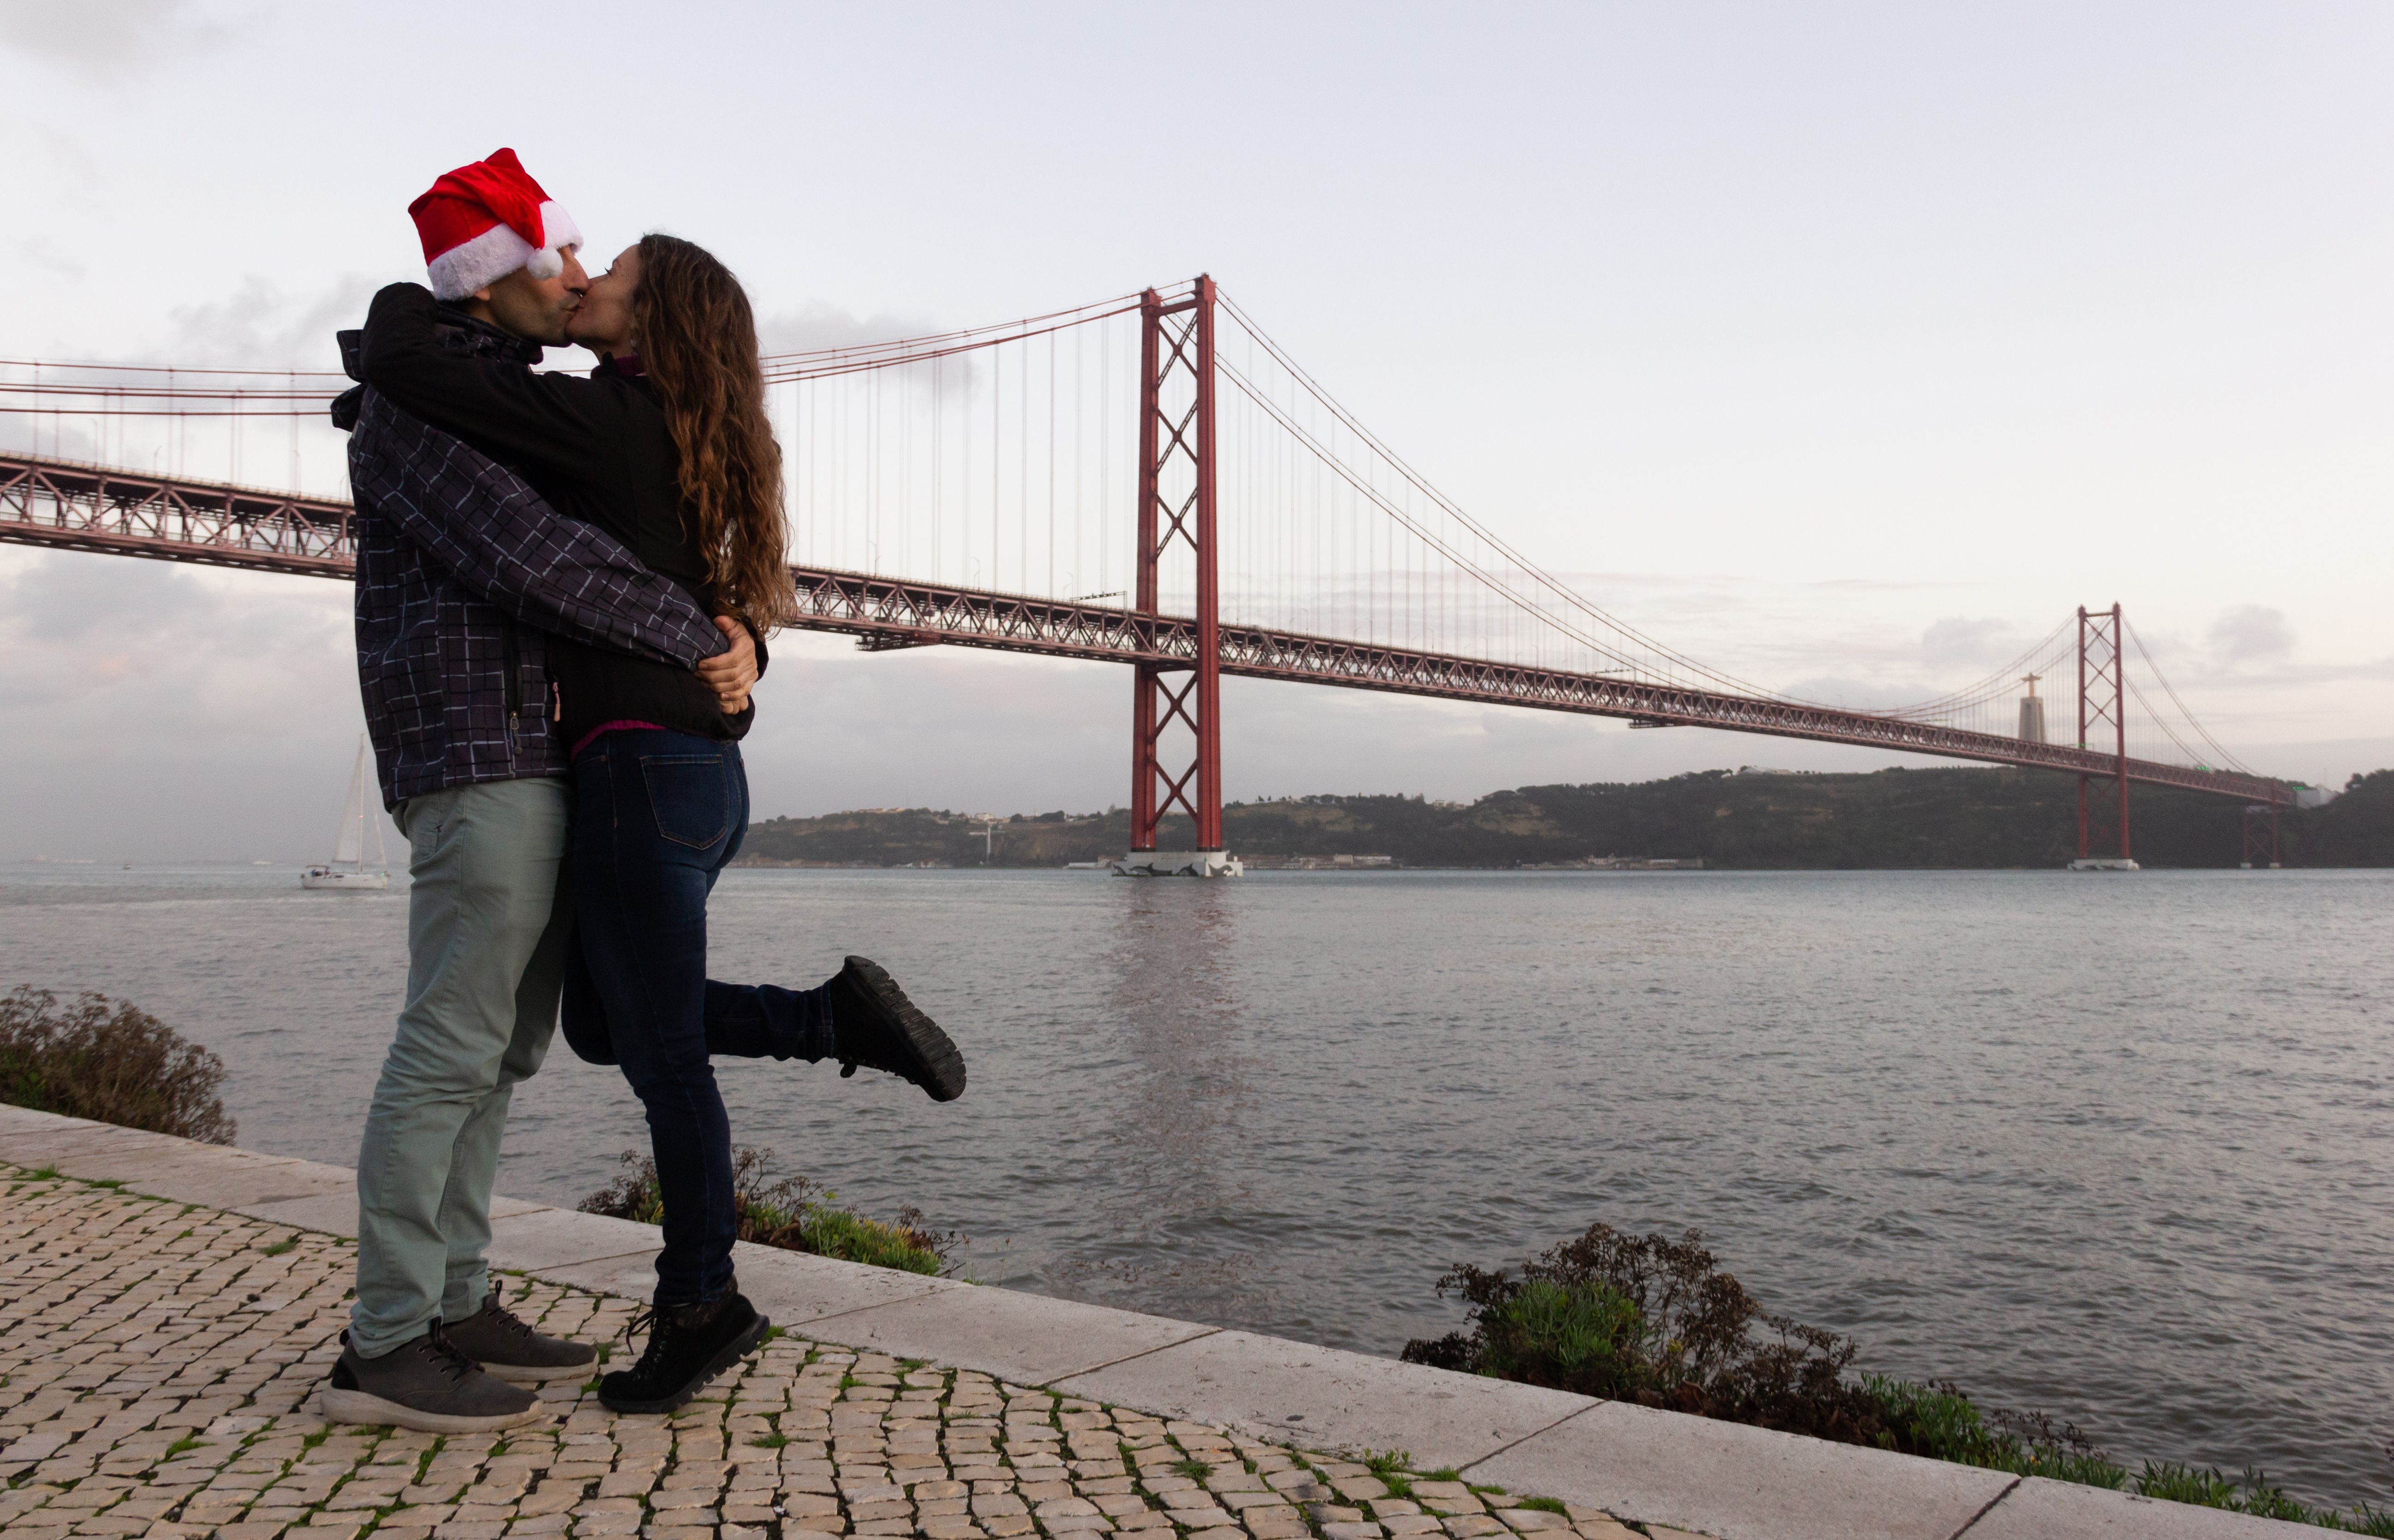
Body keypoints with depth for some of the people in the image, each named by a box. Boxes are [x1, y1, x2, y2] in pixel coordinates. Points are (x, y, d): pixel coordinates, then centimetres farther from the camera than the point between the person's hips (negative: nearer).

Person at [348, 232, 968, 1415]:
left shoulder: (604, 415, -10)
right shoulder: (684, 437, 17)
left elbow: (400, 366, -12)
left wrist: (402, 301, 9)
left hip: (642, 771, -9)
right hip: (702, 774, 9)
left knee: (662, 1053, 4)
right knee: (602, 1022, 20)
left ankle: (699, 1303, 19)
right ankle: (837, 1017, 10)